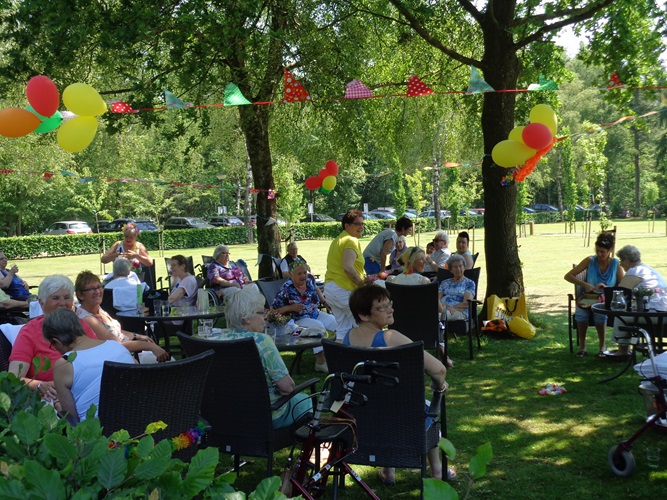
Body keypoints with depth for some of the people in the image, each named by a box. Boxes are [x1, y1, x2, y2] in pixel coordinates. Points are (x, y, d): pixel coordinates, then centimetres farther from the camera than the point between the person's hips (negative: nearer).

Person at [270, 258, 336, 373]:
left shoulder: (309, 279, -1)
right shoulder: (286, 289, -17)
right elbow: (273, 311, -14)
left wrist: (325, 302, 11)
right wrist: (291, 308, -24)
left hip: (316, 314, 7)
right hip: (299, 320, -7)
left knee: (335, 322, -11)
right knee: (319, 326, -32)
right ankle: (320, 362, -28)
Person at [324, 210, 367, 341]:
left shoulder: (338, 240, 19)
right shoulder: (351, 241, -13)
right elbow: (348, 267, -25)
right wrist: (363, 285, -15)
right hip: (345, 290, -10)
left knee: (342, 329, 12)